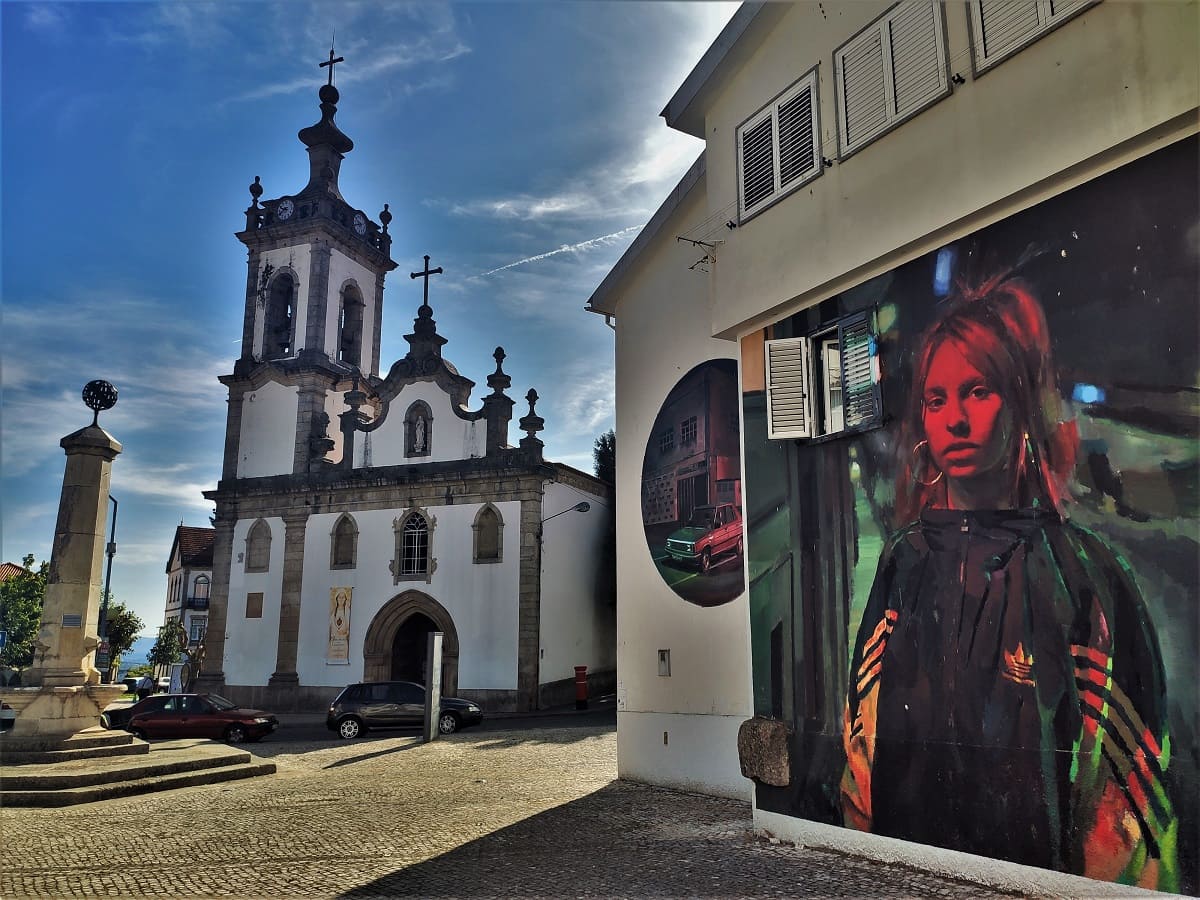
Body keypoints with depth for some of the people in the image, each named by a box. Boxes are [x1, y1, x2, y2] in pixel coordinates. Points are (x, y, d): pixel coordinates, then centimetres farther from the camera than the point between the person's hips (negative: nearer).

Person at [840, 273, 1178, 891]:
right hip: (910, 847, 2)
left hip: (1043, 859, -2)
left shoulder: (1080, 568, -9)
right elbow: (865, 731, 4)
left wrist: (1103, 876, -13)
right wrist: (870, 847, 1)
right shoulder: (904, 562, -2)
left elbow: (1126, 766, -6)